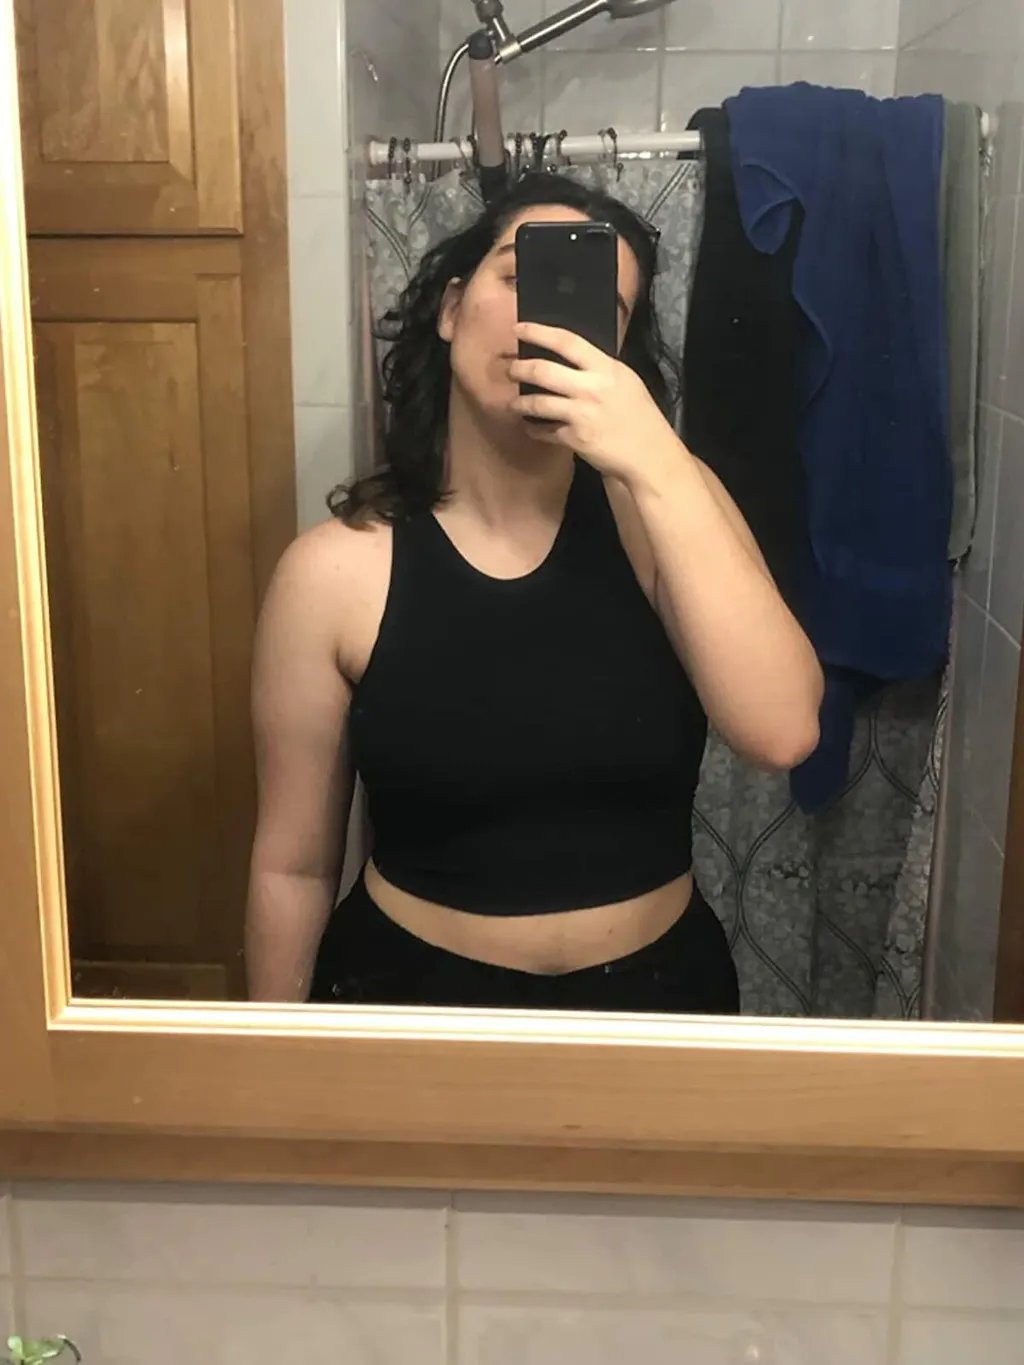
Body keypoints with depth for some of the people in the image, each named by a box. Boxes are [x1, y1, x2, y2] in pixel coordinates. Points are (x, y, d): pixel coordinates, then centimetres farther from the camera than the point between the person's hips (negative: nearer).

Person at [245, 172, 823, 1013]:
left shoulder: (660, 503, -9)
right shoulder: (338, 568, -14)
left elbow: (784, 732, -23)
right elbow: (293, 869, -7)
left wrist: (659, 465, -28)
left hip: (659, 989, 2)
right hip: (412, 992, -1)